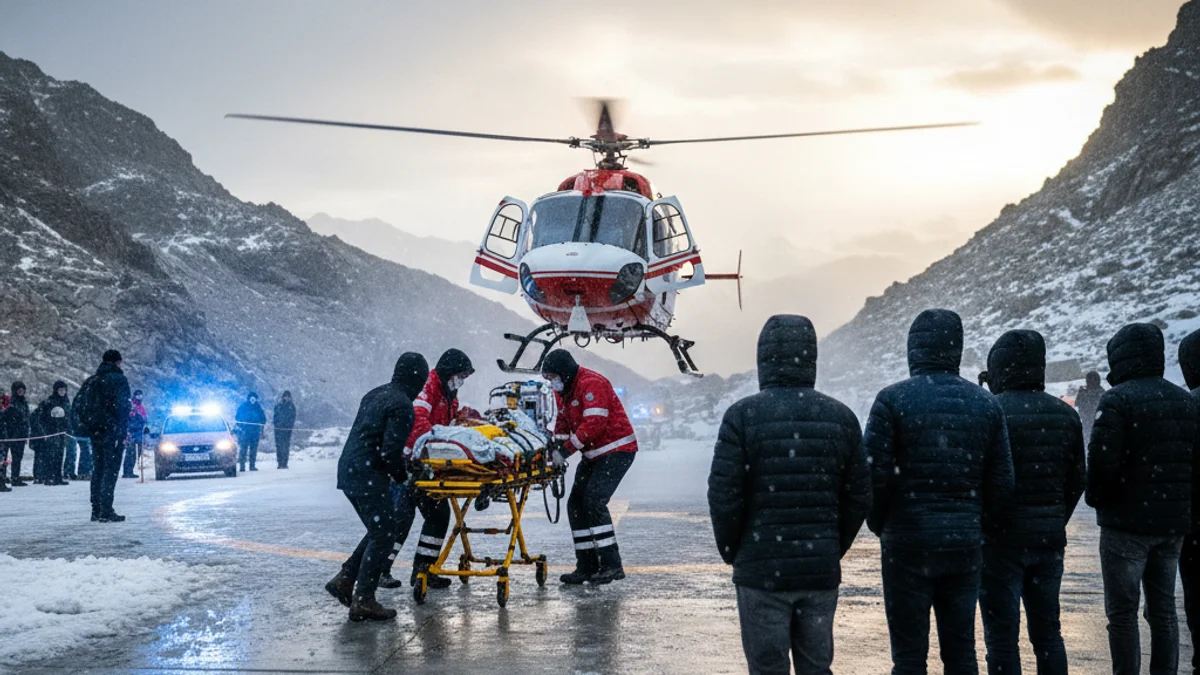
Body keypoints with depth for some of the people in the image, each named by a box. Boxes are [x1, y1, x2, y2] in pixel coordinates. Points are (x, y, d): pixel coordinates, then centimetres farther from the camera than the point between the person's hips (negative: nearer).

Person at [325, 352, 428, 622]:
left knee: (378, 531, 20)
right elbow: (390, 450, -21)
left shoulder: (375, 395, 14)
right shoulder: (402, 406, -15)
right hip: (369, 478, -9)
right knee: (383, 535, -1)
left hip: (348, 470, 9)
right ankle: (363, 600, -1)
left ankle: (344, 580, 17)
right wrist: (401, 475, -3)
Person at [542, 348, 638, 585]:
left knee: (594, 501, -20)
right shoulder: (563, 390, 12)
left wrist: (566, 450, -25)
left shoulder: (591, 384, -19)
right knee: (576, 504, 4)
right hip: (594, 455, 10)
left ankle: (612, 565, -16)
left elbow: (594, 424, -27)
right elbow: (563, 423, 16)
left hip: (617, 450, -10)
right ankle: (587, 566, 8)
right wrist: (554, 448, -3)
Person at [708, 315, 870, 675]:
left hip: (761, 571, -3)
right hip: (822, 572, 3)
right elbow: (859, 497, 4)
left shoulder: (743, 415, -9)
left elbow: (724, 496, -11)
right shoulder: (841, 417, 3)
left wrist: (731, 552, 4)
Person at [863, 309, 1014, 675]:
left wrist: (879, 524, 5)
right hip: (966, 544, 4)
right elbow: (1001, 483, 4)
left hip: (908, 542, -4)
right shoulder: (986, 404, 4)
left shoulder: (892, 400, -8)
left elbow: (875, 475, -11)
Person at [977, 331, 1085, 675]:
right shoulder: (1065, 414, 5)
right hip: (1050, 539, 5)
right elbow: (1076, 481, 10)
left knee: (1002, 637, 1)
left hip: (1001, 539, -5)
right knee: (1048, 632, 14)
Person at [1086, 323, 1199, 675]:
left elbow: (1102, 460, -20)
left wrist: (1096, 498, -4)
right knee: (1163, 608, 15)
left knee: (1122, 612, -1)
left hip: (1128, 521, -7)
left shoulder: (1117, 400, -13)